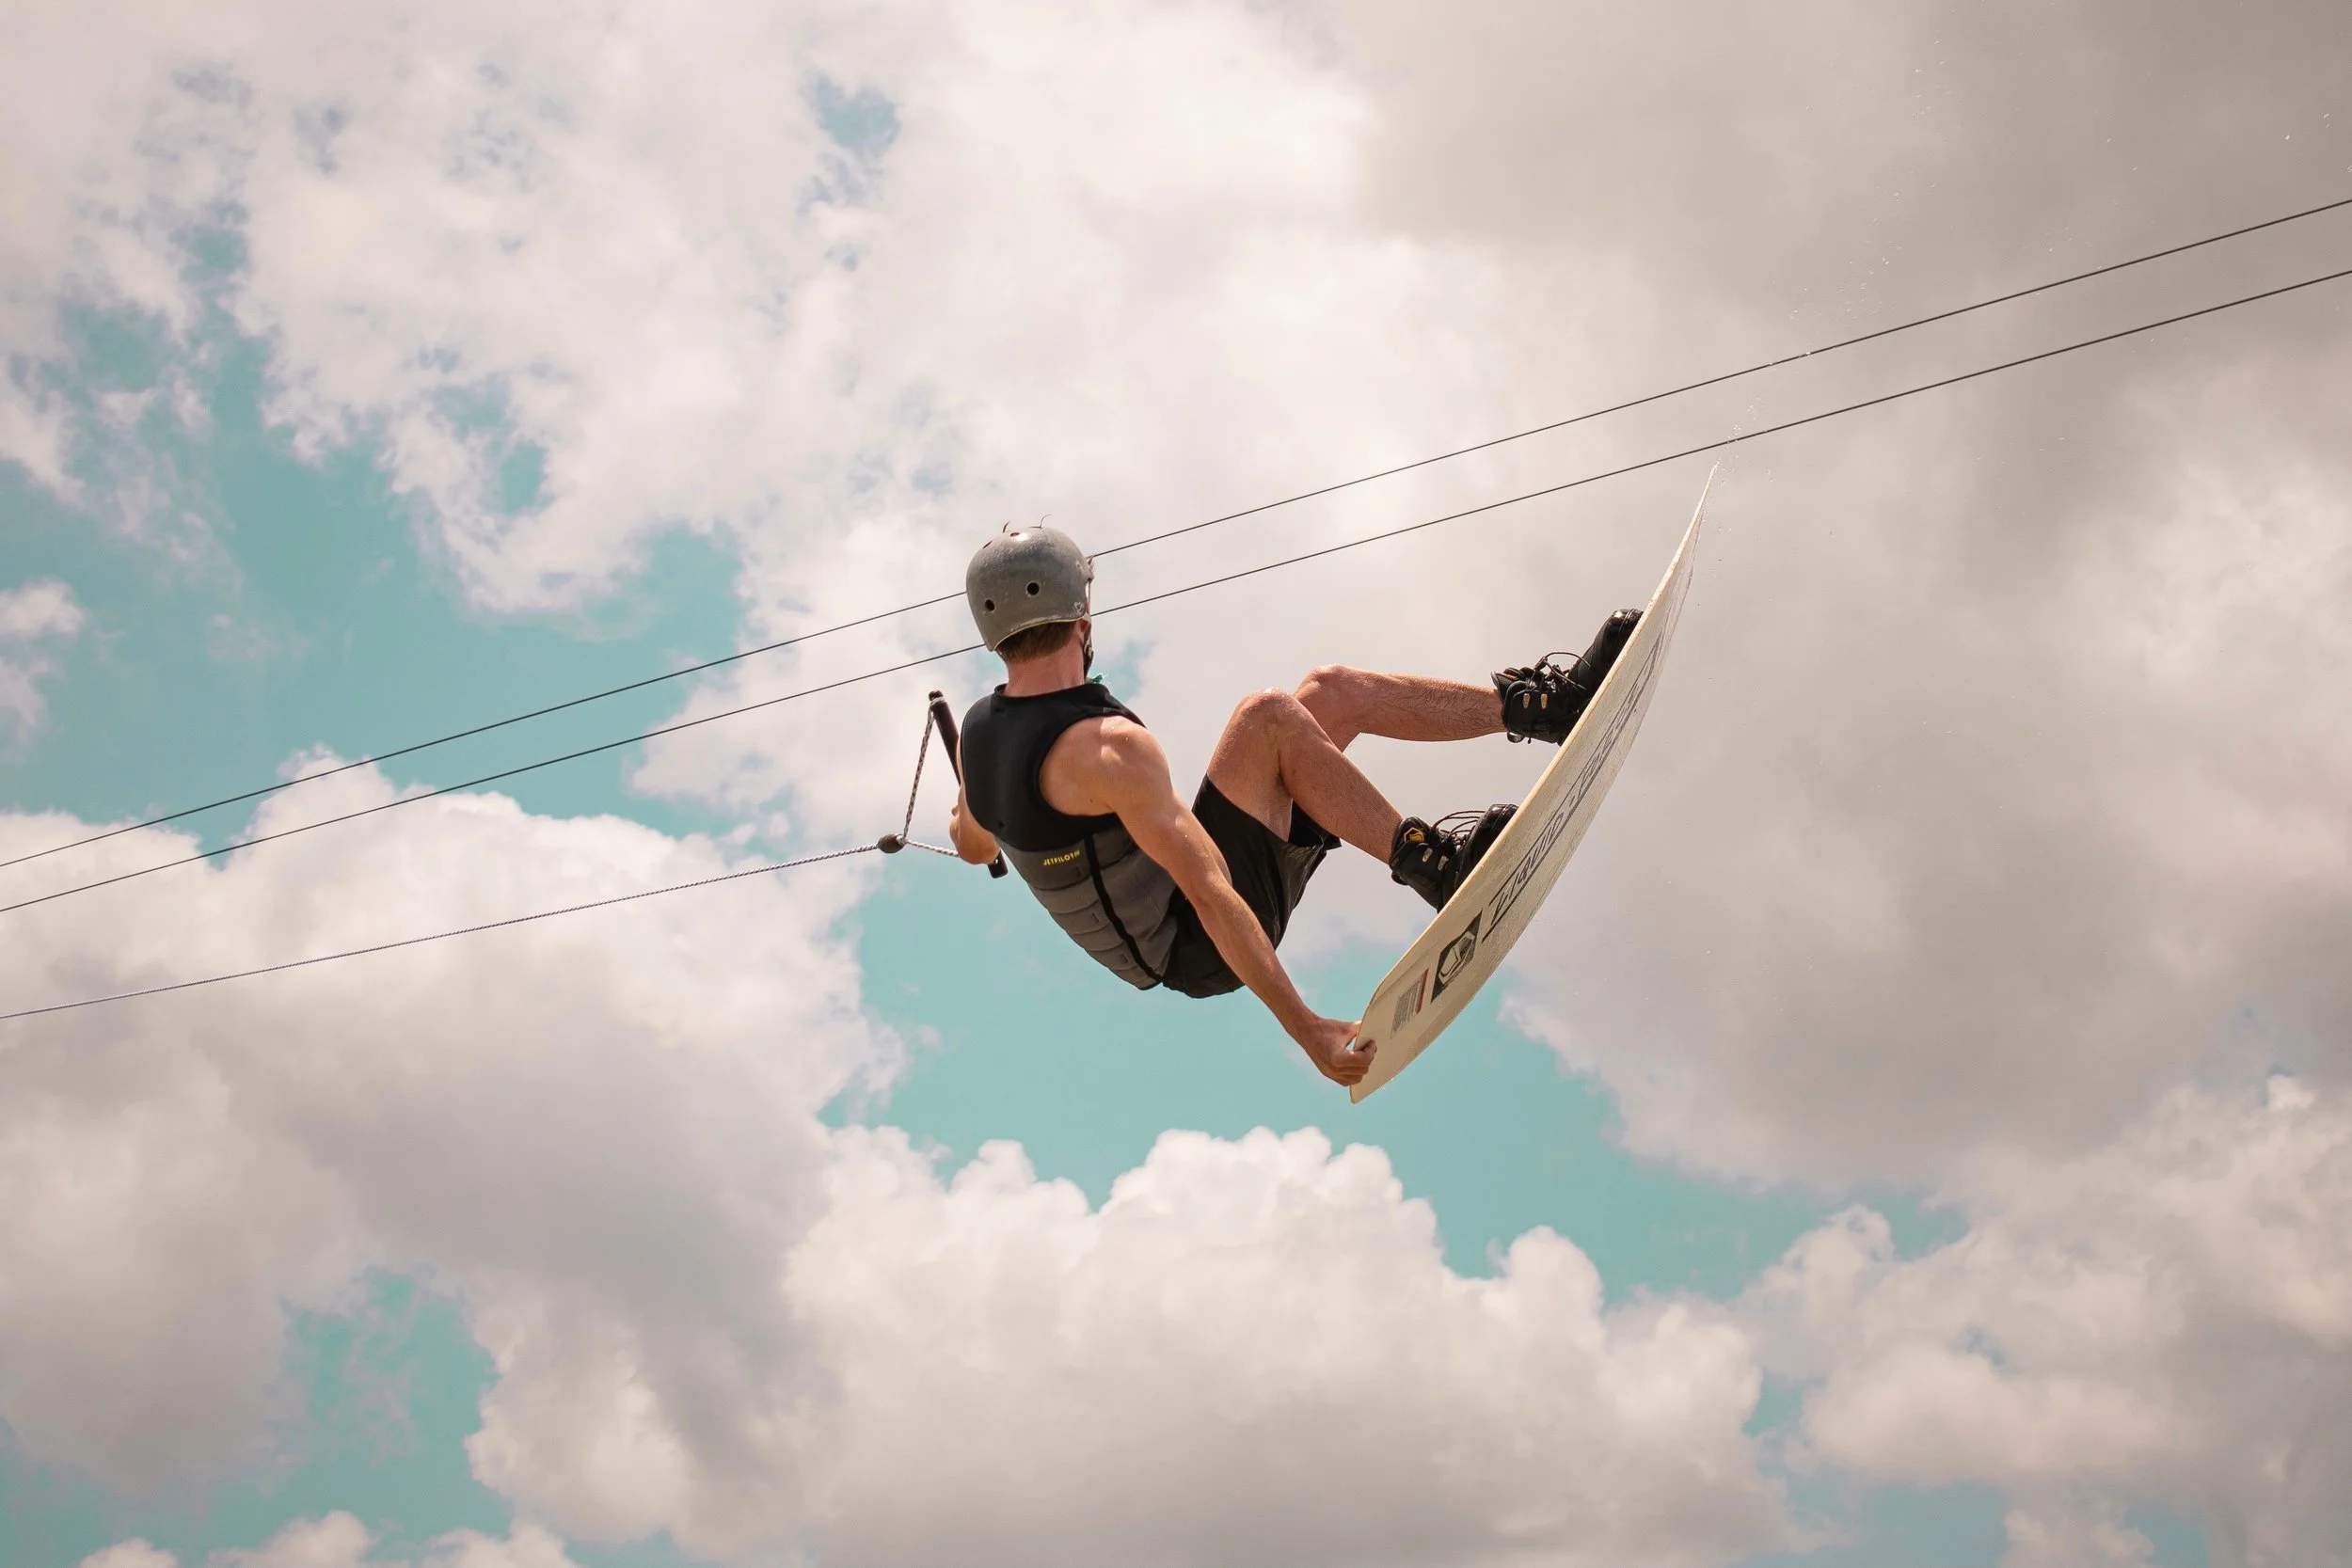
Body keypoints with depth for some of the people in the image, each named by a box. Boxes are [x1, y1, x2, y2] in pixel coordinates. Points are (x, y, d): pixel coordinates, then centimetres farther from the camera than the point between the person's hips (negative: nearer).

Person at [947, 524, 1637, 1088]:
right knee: (1269, 716, -23)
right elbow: (1208, 896, -33)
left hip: (1146, 942, 9)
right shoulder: (1108, 746, -30)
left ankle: (1545, 700, 7)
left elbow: (973, 845, 18)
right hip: (1201, 951, -9)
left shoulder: (975, 733, -3)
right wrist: (1304, 1028, -34)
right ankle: (1433, 864, -15)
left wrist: (963, 819, 43)